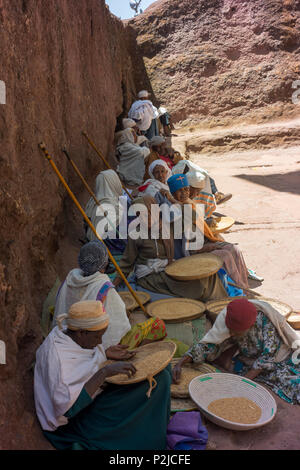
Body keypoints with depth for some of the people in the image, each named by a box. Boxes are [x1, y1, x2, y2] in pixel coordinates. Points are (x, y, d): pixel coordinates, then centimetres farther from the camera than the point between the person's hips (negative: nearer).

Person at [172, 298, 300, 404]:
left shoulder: (264, 318, -31)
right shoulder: (225, 319, -22)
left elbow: (268, 355, -28)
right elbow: (207, 345, -19)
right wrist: (180, 363, -30)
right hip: (249, 360, 3)